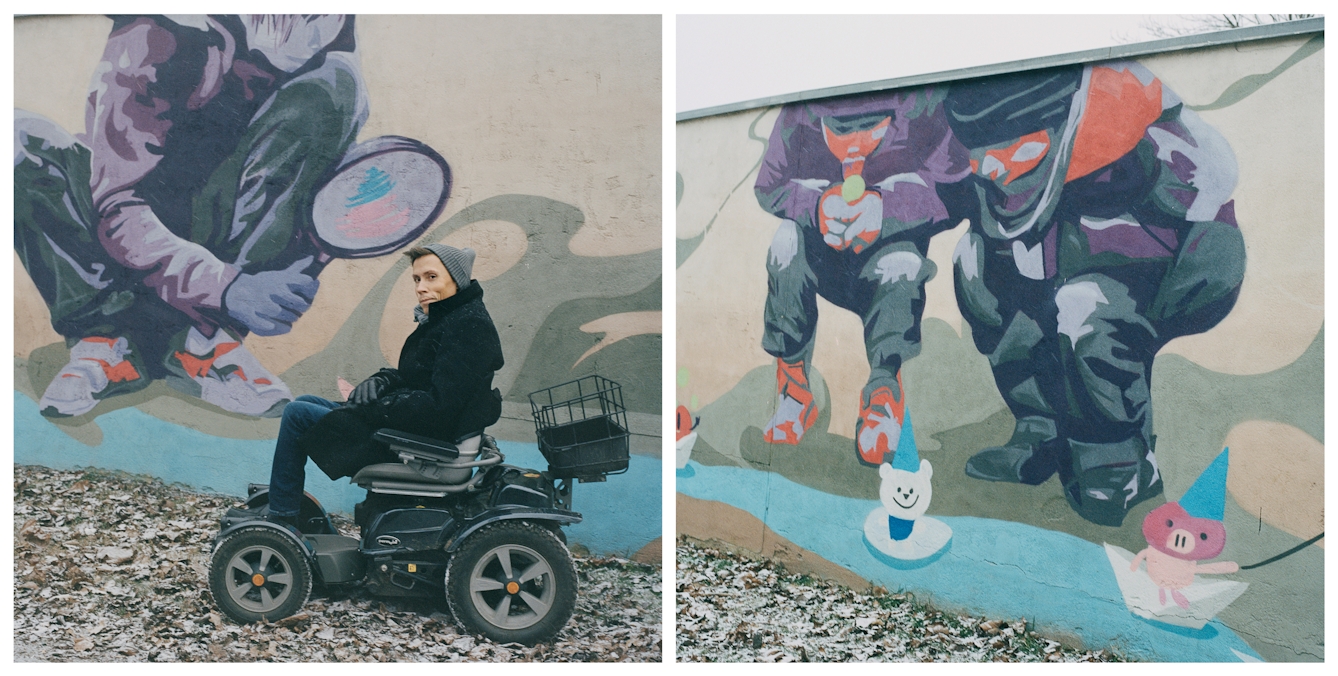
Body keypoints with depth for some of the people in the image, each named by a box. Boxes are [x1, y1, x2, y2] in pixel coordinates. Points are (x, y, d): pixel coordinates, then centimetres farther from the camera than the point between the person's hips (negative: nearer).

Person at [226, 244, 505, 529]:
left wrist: (372, 405, -17)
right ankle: (281, 497, 21)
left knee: (298, 414, -4)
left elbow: (441, 404, -26)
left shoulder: (472, 326, -20)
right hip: (413, 422, 11)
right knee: (303, 403, 17)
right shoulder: (443, 318, 11)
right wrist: (380, 381, -3)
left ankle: (280, 514, 8)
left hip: (422, 437, -11)